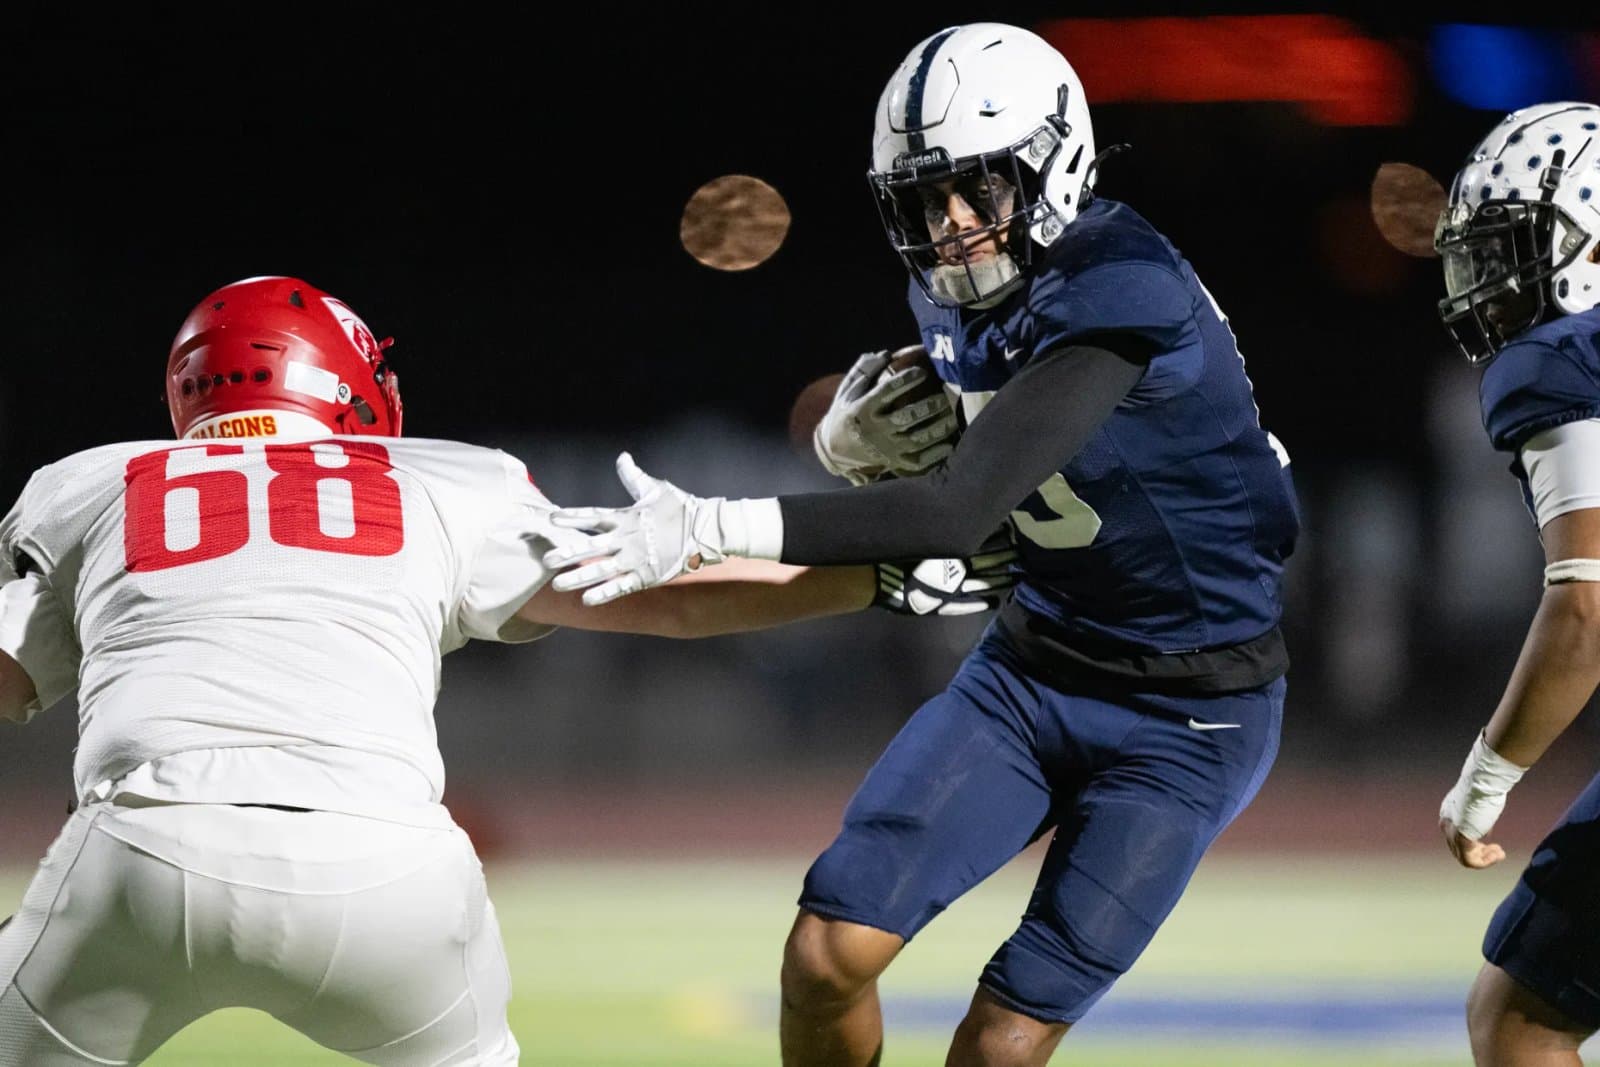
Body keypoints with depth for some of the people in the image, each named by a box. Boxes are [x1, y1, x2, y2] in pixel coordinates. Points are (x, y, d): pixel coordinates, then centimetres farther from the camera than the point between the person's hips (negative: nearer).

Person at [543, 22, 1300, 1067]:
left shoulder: (1121, 297, -28)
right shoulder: (955, 292, -2)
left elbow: (959, 511, -36)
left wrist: (712, 528, -41)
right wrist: (851, 437, -10)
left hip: (1191, 716, -7)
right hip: (1035, 664, 7)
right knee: (829, 951, -7)